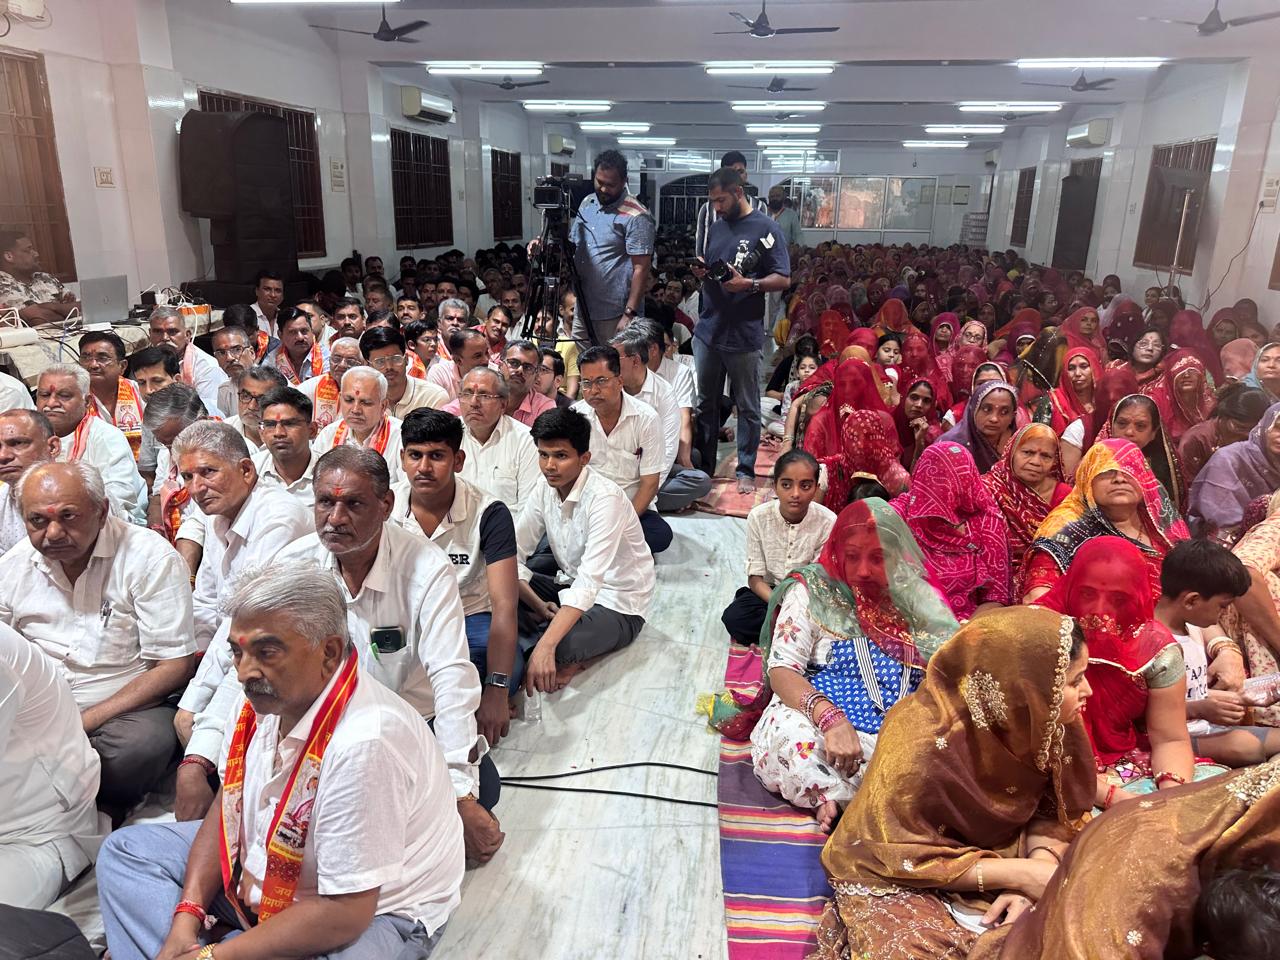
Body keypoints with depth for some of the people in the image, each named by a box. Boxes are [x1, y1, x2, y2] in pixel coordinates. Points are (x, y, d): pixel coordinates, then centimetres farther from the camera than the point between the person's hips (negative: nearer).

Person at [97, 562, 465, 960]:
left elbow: (343, 914, -29)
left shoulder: (365, 742, -35)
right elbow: (229, 802, 6)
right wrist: (187, 914, -6)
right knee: (125, 849, 10)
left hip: (368, 913, -8)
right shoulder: (262, 698, -10)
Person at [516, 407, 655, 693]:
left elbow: (590, 581, -35)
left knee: (558, 648, -35)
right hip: (570, 586, 8)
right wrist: (539, 605, -18)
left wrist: (546, 646, -43)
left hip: (616, 606, -8)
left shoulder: (605, 497, -27)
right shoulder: (545, 490, -5)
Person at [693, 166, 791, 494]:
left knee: (747, 407, 6)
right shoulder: (715, 228, 14)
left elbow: (783, 280, -8)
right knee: (706, 403, 12)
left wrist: (749, 284, -24)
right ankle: (703, 465, 23)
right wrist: (701, 271, -1)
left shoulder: (765, 229, -5)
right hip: (707, 329, 6)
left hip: (744, 335, -6)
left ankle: (746, 470, 16)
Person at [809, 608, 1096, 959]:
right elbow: (906, 860, -21)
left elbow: (1057, 809, -2)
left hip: (999, 856, 6)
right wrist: (1020, 874, -25)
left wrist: (1039, 868, -22)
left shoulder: (1045, 717, -14)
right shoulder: (923, 746, -32)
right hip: (899, 877, -6)